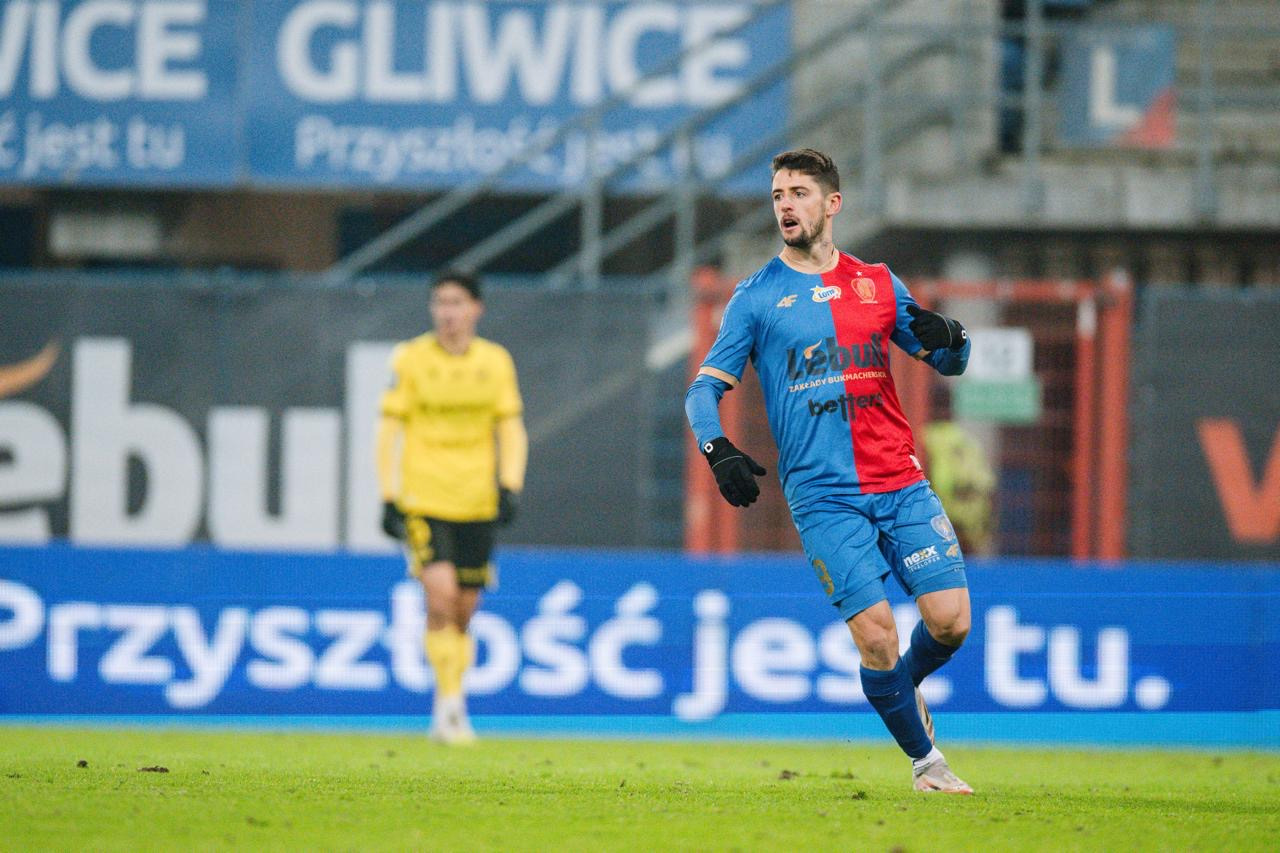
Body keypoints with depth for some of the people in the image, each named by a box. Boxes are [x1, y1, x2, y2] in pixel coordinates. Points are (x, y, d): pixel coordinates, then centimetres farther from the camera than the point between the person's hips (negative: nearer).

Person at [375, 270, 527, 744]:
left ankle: (450, 711, 19)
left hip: (476, 504, 3)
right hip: (423, 500, -3)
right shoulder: (410, 359, -1)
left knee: (463, 611, 6)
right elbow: (389, 430, 1)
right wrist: (388, 497, -3)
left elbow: (511, 429, 10)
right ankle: (449, 703, -9)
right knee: (440, 596, -19)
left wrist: (510, 486, -4)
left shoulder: (496, 362, 6)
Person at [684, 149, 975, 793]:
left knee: (950, 620, -6)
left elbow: (948, 364, 17)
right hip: (824, 496, -3)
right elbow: (705, 388, 3)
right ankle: (924, 759, 7)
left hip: (901, 483, 3)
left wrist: (948, 339, -7)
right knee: (875, 633, -12)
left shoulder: (876, 283, 13)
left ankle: (904, 687, 27)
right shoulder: (756, 297, 5)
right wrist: (719, 451, -17)